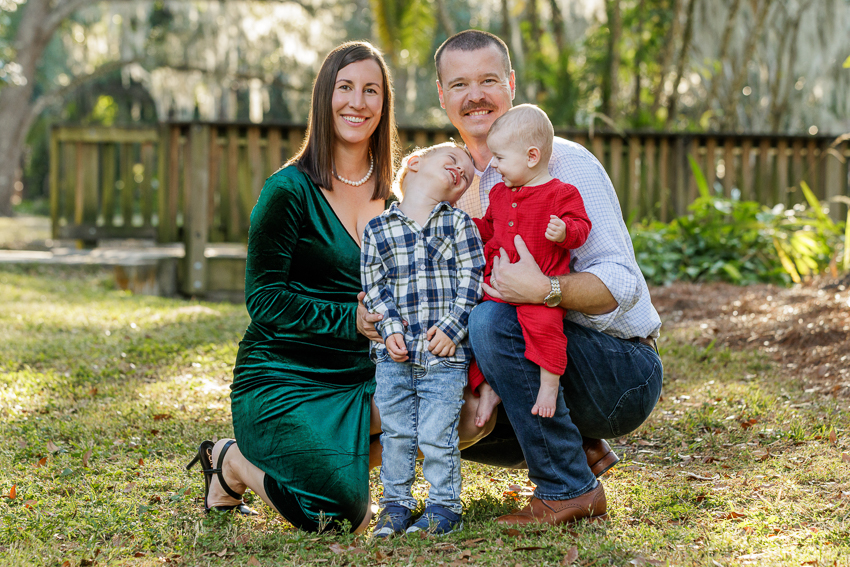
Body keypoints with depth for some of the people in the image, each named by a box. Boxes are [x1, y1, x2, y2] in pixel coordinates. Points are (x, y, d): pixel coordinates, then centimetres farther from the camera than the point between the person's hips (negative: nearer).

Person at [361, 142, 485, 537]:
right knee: (396, 433, 6)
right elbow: (374, 287, 3)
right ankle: (396, 503, 20)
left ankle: (444, 505, 13)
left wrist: (451, 327, -11)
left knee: (436, 435, -3)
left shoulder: (459, 224, 5)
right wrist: (391, 328, -10)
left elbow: (471, 281, -1)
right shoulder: (378, 230, 7)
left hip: (444, 355, -1)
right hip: (394, 355, 2)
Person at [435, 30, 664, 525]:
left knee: (494, 320, -31)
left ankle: (570, 489, -19)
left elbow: (622, 283, -21)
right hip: (547, 359, 7)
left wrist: (545, 289, -40)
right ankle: (581, 450, 9)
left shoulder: (566, 164, -13)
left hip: (625, 375, -7)